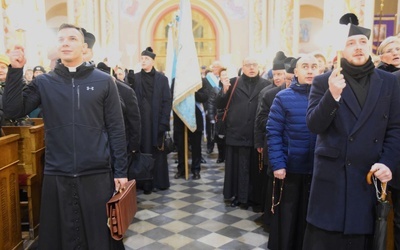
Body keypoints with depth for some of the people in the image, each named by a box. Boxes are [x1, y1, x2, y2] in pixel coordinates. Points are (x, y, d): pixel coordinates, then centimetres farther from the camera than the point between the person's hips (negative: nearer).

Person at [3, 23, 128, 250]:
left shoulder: (104, 81, 0)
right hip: (56, 176, 2)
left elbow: (116, 129, -1)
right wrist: (16, 70, -11)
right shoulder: (43, 82, 5)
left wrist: (120, 170, -2)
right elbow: (14, 111, -4)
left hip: (97, 174, -1)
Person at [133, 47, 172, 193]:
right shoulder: (134, 78, 4)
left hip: (156, 121, -1)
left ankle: (159, 181, 17)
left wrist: (164, 122, -10)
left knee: (157, 151, 6)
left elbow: (167, 101, -2)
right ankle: (145, 183, 14)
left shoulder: (162, 79, 1)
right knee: (143, 151, 4)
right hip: (140, 121, 1)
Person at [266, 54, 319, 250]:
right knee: (286, 215, 13)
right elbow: (273, 132, -7)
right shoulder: (283, 97, -6)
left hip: (318, 169, 2)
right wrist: (277, 164, -14)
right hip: (289, 168, -2)